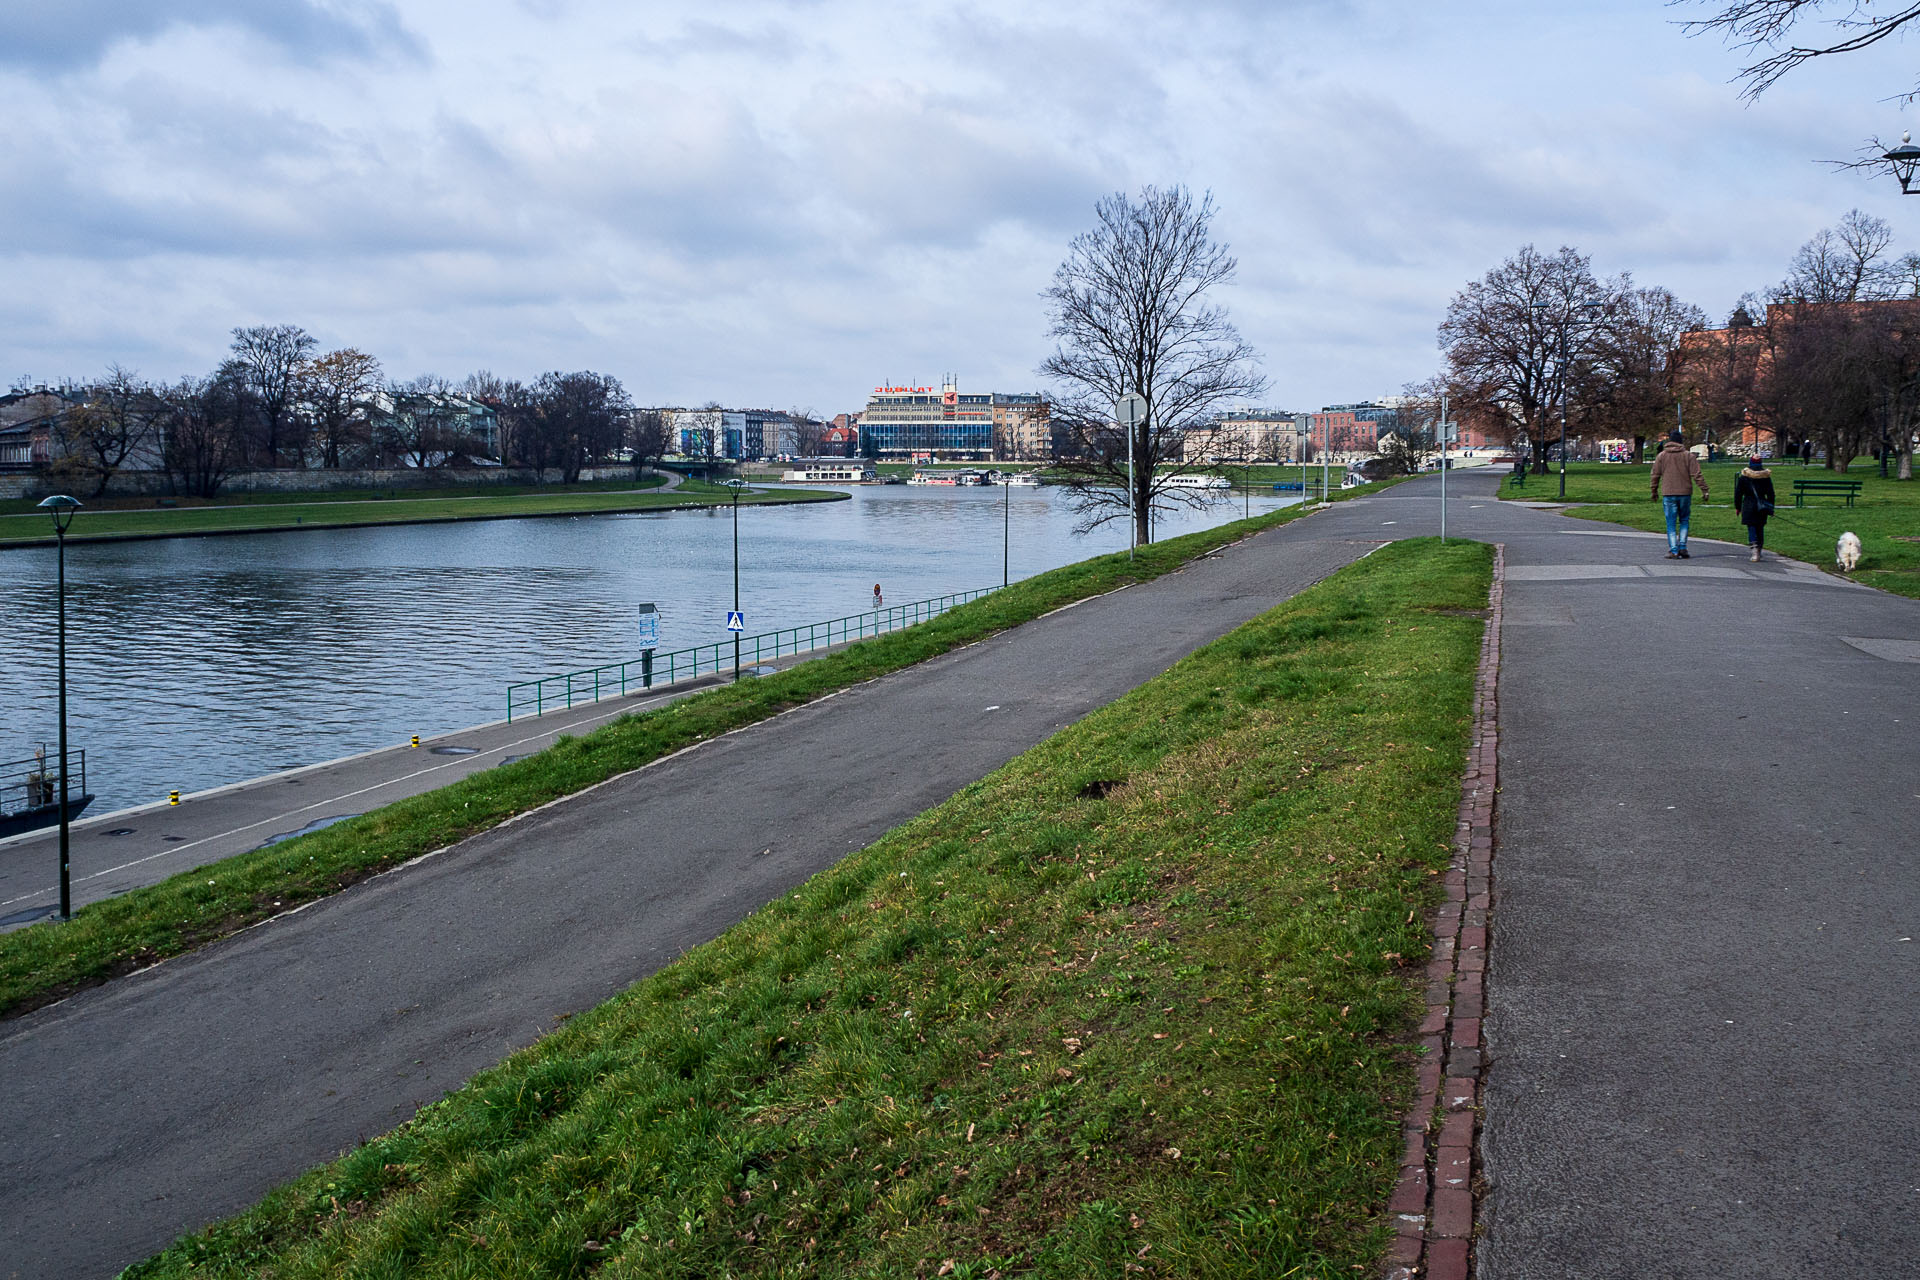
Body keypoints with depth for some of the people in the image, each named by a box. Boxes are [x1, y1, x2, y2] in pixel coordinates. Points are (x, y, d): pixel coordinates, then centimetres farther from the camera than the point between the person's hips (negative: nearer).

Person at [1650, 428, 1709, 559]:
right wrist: (1704, 490, 0)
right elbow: (1697, 475, -4)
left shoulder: (1661, 456, 3)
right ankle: (1682, 547, 5)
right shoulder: (1688, 455, 1)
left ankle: (1673, 551, -4)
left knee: (1671, 523, 2)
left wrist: (1654, 491, 17)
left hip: (1668, 494, 0)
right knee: (1684, 520, 15)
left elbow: (1655, 476, 6)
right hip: (1685, 493, 0)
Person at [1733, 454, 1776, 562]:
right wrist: (1770, 508, 14)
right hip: (1762, 508, 3)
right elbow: (1771, 494, 6)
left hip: (1748, 506, -3)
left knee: (1751, 528, -4)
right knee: (1760, 528, 14)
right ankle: (1759, 550, 20)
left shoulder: (1744, 477, -5)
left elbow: (1738, 493, -1)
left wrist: (1737, 507, 9)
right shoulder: (1766, 477, 2)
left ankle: (1755, 549, -23)